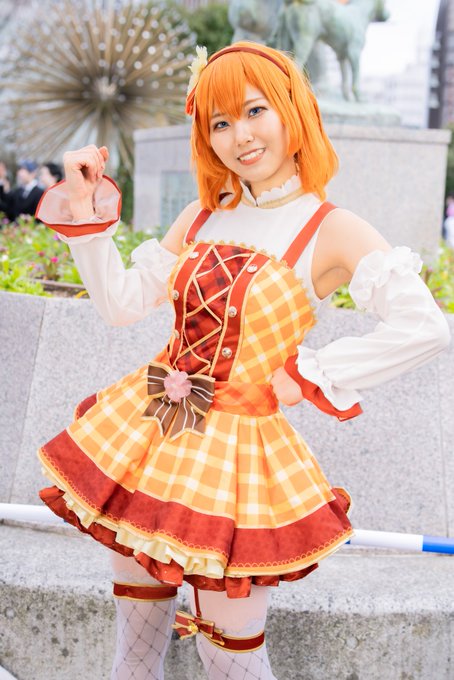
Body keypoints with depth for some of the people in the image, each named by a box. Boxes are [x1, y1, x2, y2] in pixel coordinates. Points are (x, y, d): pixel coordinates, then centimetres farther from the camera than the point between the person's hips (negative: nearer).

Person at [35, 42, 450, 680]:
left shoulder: (332, 231, -12)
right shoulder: (202, 217, 6)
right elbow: (121, 303, 9)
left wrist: (303, 378, -19)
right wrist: (83, 214, 0)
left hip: (239, 446, -5)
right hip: (147, 436, 5)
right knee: (135, 627, 19)